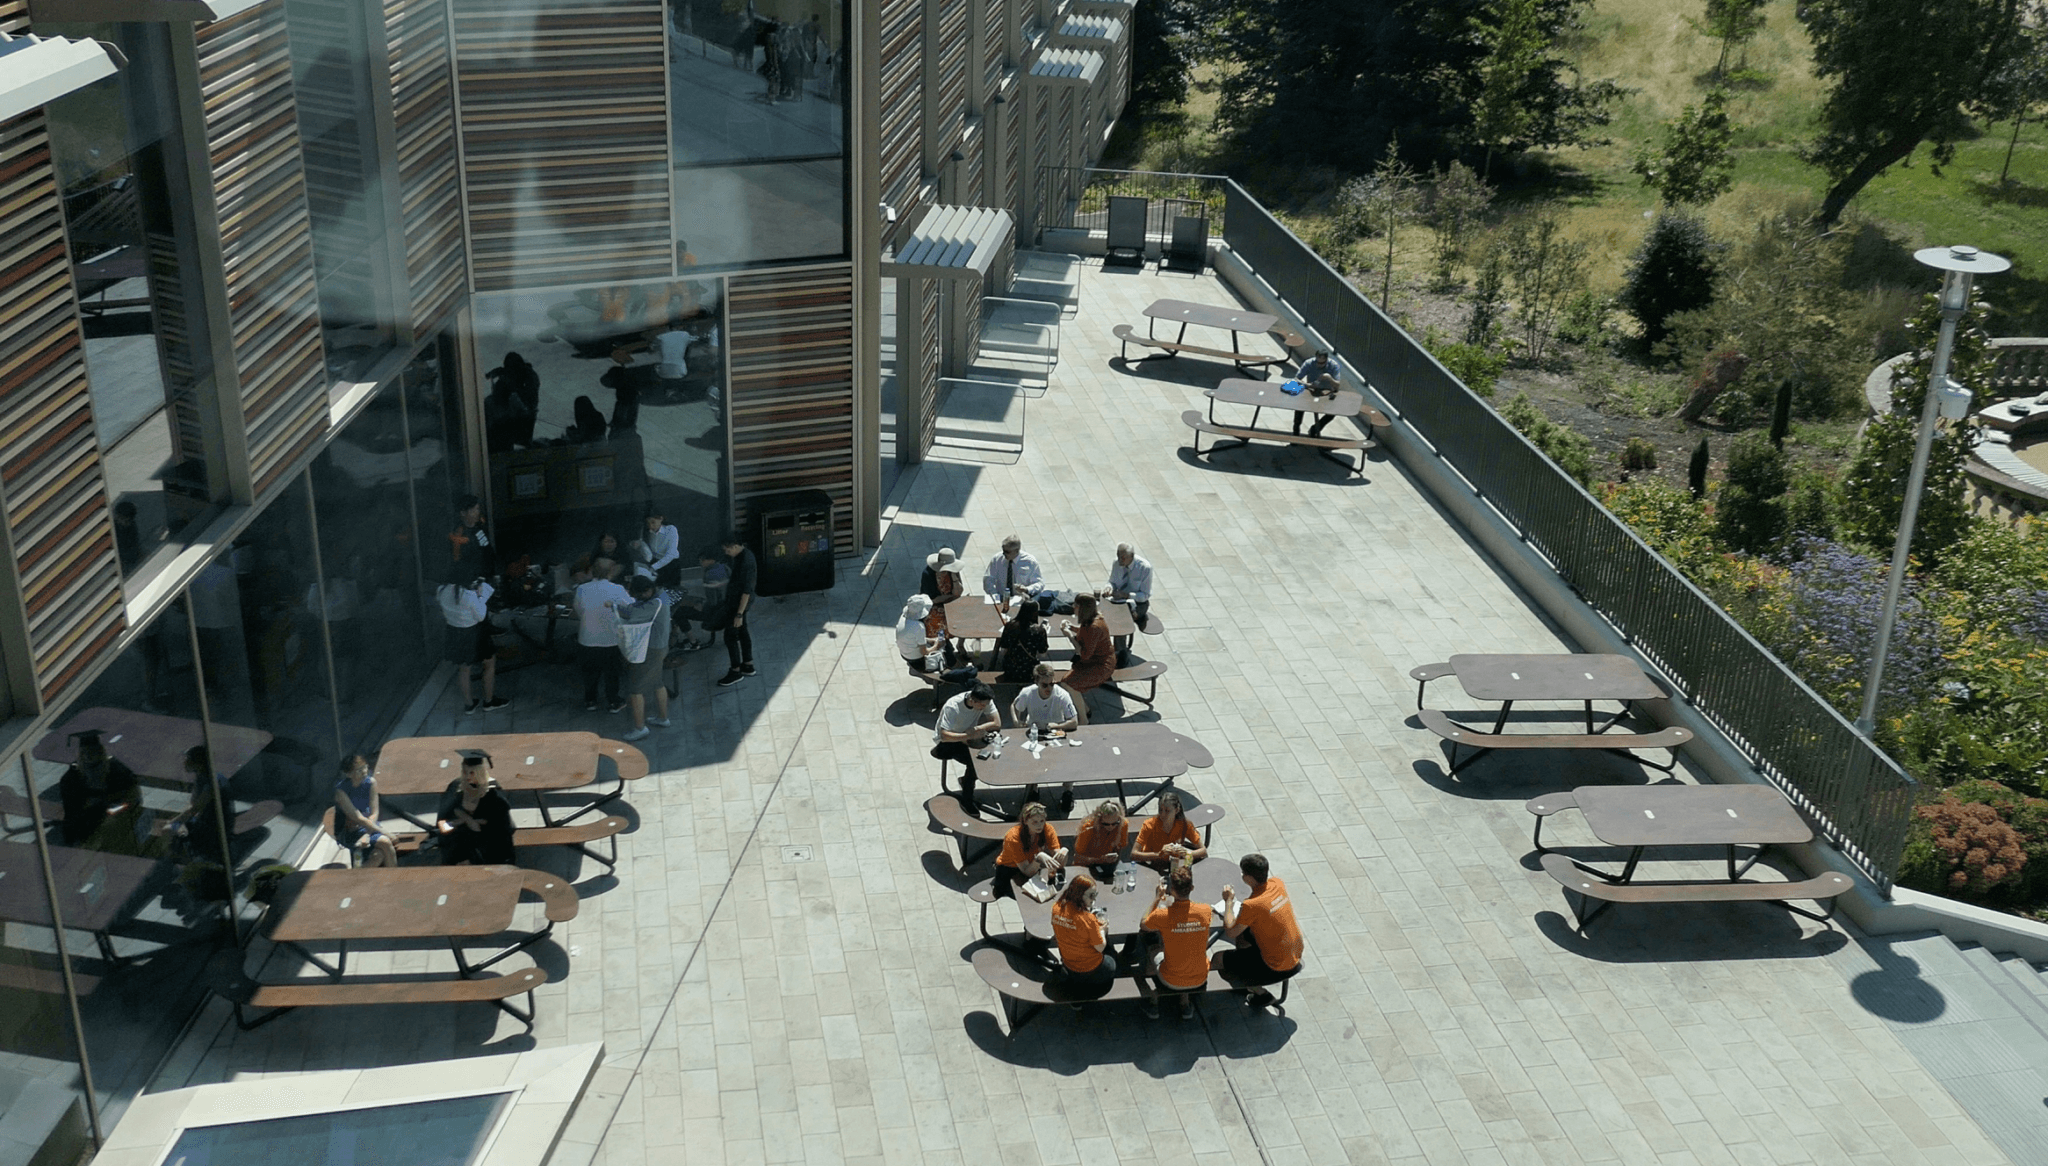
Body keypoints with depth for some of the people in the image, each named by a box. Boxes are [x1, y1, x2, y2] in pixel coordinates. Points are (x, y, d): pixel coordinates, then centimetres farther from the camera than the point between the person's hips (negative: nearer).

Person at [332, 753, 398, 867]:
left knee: (378, 855, -26)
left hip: (368, 827, 4)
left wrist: (367, 835, -21)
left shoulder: (371, 782, -4)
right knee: (385, 843, -28)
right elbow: (359, 819, -21)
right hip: (349, 834, -4)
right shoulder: (341, 791, -18)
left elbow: (374, 814, -3)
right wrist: (387, 834, -24)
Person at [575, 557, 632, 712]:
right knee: (611, 673, 19)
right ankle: (612, 703, 31)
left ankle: (590, 702, 36)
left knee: (590, 672, 23)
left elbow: (579, 612, 0)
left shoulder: (581, 590, -12)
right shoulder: (616, 590, -19)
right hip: (611, 641, -2)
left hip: (587, 641, 2)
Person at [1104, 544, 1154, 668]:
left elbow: (1145, 595, -14)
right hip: (1119, 600, 5)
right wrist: (1110, 587, -13)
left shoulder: (1145, 568, -17)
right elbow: (1112, 582, 13)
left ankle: (1122, 657, -17)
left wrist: (1125, 595, -27)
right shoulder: (1116, 564, -3)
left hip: (1138, 603, -5)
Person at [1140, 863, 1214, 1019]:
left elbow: (1143, 925, -3)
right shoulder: (1205, 911, -17)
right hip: (1200, 981, 2)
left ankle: (1153, 1003, 38)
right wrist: (1168, 903, 10)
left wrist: (1157, 899, 0)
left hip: (1171, 983, -2)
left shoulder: (1162, 915, -25)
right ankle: (1185, 1004, 37)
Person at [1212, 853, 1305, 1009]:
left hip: (1278, 968, -8)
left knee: (1218, 960, 2)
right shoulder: (1277, 884, -7)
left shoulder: (1252, 905, -30)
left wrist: (1228, 901, -8)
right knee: (1243, 934, 26)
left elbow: (1230, 932, -18)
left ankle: (1261, 994, 14)